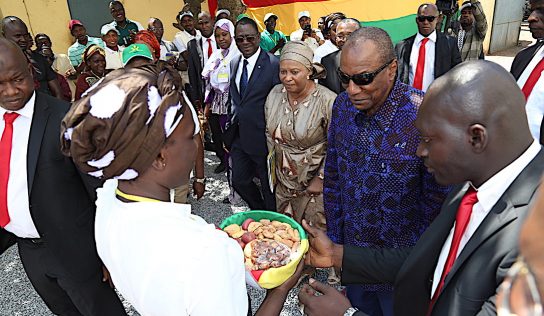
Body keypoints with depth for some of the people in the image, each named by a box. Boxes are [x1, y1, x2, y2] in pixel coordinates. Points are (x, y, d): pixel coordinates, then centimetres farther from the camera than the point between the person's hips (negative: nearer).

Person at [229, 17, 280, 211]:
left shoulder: (273, 64, -15)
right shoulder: (234, 63, 8)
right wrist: (232, 125, 12)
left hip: (263, 139, -7)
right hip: (240, 137, 7)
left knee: (269, 187, 10)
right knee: (239, 182, 19)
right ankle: (258, 214, 45)